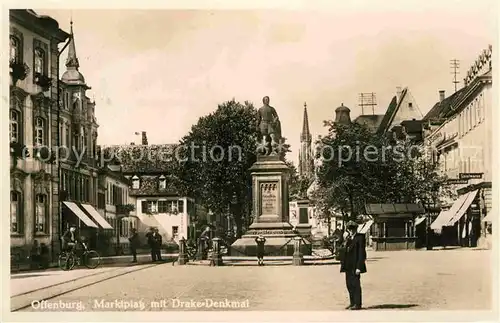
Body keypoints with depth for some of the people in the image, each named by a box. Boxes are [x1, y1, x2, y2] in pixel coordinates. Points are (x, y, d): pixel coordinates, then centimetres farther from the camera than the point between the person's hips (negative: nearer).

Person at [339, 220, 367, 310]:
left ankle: (357, 304, 4)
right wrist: (342, 263, 8)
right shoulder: (348, 238, 15)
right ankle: (352, 303, 22)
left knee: (355, 284, -3)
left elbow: (361, 253, -12)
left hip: (355, 266, -7)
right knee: (349, 285, 12)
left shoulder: (360, 238, -8)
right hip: (348, 266, 7)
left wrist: (359, 267, -16)